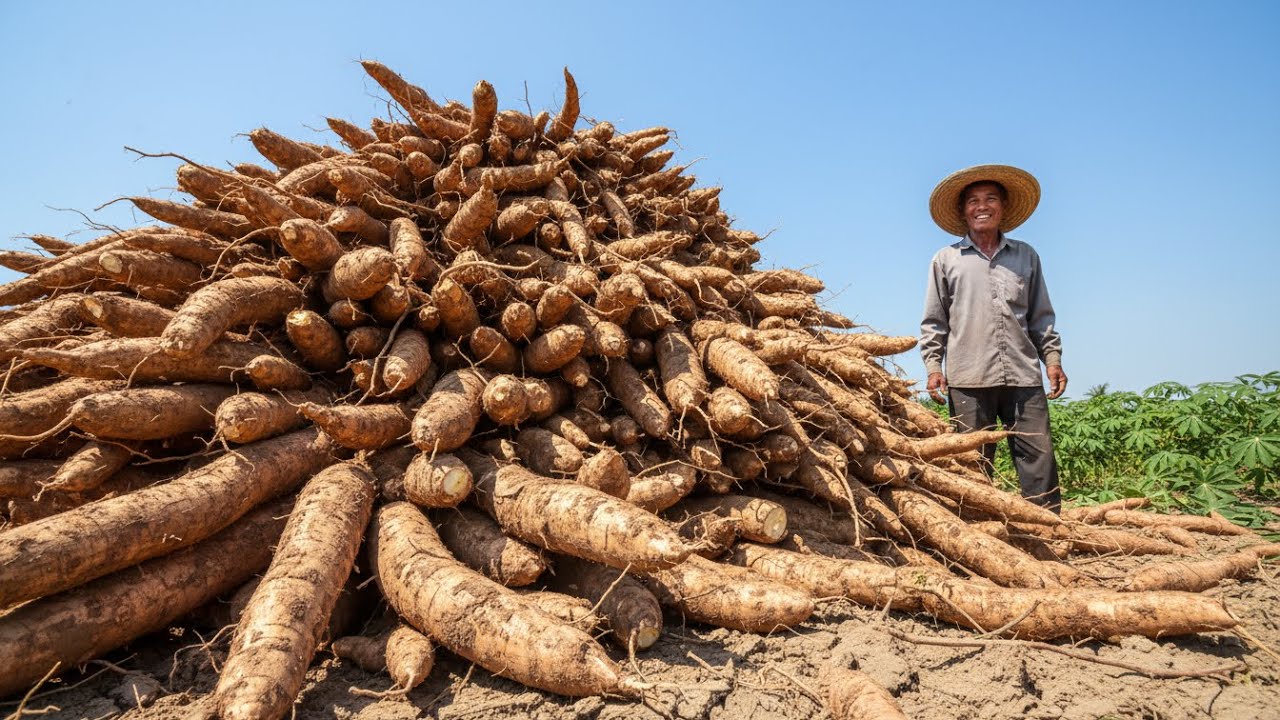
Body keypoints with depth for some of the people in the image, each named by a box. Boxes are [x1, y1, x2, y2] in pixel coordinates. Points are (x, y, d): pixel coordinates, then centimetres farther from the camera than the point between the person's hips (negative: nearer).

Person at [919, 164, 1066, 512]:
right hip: (968, 379, -2)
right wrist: (933, 366, -1)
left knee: (1040, 460, -3)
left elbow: (1041, 316, 19)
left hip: (1023, 376, 2)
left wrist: (1052, 358, 8)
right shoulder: (946, 260, 10)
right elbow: (934, 322, 9)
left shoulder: (1026, 256, 17)